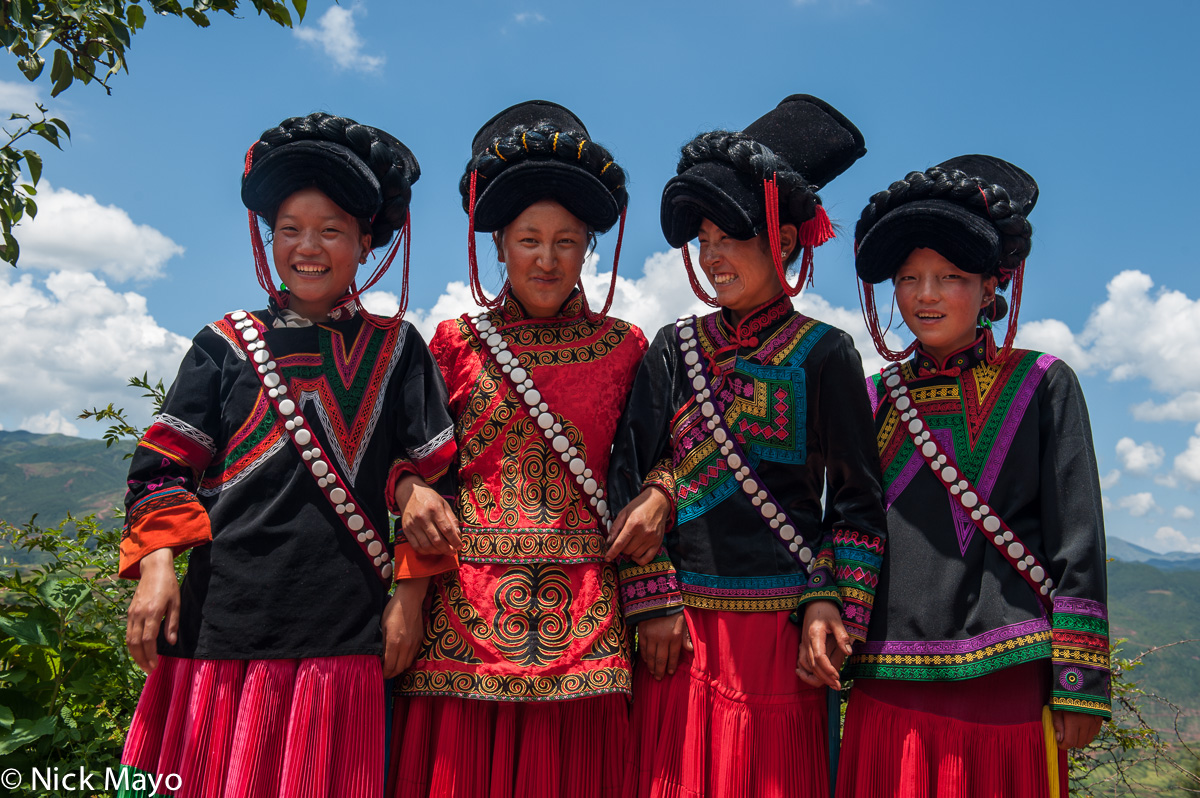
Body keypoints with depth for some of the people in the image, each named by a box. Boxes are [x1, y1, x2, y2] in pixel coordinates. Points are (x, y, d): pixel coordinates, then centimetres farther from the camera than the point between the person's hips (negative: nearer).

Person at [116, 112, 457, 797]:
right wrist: (157, 563, -6)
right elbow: (164, 465, 8)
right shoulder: (226, 345, 10)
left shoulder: (396, 350, 8)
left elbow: (430, 475, 7)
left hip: (345, 631, 0)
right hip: (223, 620, 1)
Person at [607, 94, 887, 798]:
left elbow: (858, 498, 2)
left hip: (780, 627, -2)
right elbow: (632, 475, 6)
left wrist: (829, 605, -9)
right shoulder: (675, 348, 9)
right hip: (681, 626, 3)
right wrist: (651, 602, -2)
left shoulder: (825, 354, 1)